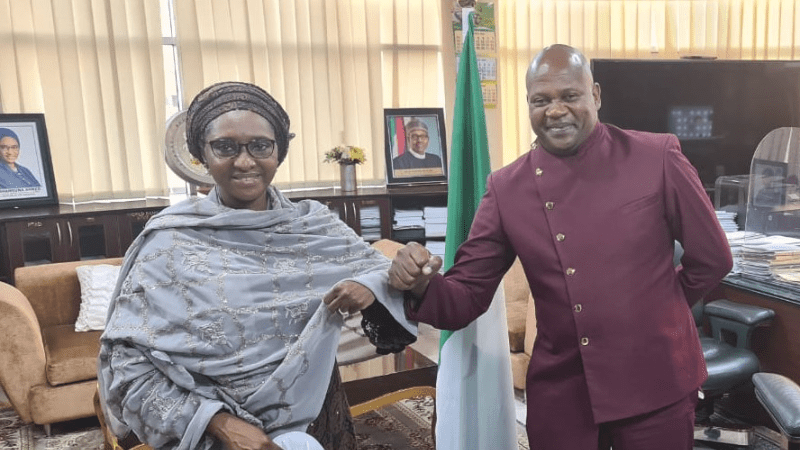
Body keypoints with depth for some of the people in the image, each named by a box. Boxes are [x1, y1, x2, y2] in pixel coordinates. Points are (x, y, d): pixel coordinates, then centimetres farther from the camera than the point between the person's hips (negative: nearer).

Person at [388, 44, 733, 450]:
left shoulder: (657, 157, -8)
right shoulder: (506, 188, -3)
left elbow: (711, 258, 4)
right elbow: (467, 297, -3)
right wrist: (422, 286, -24)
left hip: (656, 384, -1)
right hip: (560, 394, 1)